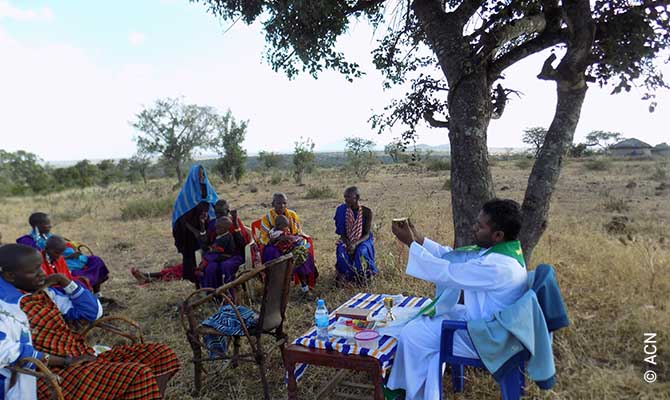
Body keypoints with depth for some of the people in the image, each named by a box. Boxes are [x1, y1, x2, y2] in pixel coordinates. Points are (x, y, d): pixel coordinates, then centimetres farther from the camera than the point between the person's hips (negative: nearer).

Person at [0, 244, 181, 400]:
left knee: (162, 354, -2)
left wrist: (65, 282, 4)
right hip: (53, 374, -9)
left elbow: (93, 312, 17)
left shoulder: (41, 290, 14)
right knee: (139, 375, -30)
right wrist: (64, 361, -21)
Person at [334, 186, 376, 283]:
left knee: (361, 252, -33)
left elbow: (367, 234, -14)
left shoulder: (367, 212, -13)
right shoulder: (342, 211, -7)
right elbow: (342, 232, -3)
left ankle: (361, 277, -10)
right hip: (347, 240, 2)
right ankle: (346, 274, -11)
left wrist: (355, 244, -31)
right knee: (341, 250, -30)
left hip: (363, 240, -2)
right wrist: (348, 244, -23)